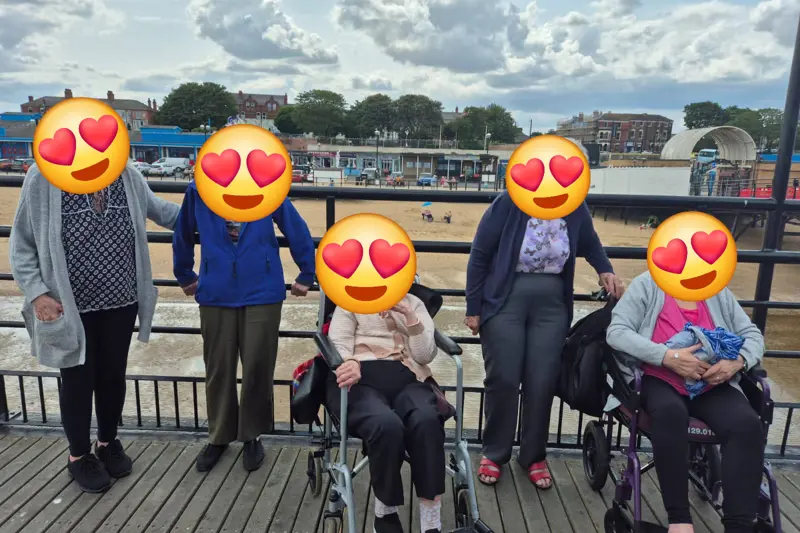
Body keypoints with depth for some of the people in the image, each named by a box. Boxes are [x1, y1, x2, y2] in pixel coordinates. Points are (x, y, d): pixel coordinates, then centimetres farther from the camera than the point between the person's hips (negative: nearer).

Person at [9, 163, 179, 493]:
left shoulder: (127, 176, -3)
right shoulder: (43, 177, -12)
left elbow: (161, 210, 13)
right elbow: (21, 244, -6)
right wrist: (37, 293, -14)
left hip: (120, 303, 3)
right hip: (69, 307, -3)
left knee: (113, 377, 16)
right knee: (78, 382, 11)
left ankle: (108, 442, 40)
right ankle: (79, 456, 34)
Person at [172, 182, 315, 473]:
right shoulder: (198, 190, 1)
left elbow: (297, 229, 3)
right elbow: (183, 234, 16)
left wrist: (307, 274, 7)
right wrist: (184, 276, 25)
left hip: (262, 293, -1)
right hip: (215, 295, 2)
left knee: (257, 368, 4)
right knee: (218, 370, 11)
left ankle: (252, 437, 24)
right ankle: (219, 437, 30)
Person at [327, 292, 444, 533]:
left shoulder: (414, 304, 21)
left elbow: (426, 355, 9)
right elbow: (338, 346, 1)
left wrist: (410, 317, -5)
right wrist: (351, 365, -23)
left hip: (407, 379, 2)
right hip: (362, 380, -2)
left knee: (427, 421, -33)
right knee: (387, 425, -35)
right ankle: (385, 512, -10)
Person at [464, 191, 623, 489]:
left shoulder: (575, 208, -2)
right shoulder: (508, 204, -12)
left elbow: (589, 243, 20)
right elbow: (479, 255, -7)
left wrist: (605, 271, 1)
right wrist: (473, 309, -6)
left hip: (551, 304, 3)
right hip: (505, 301, -3)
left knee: (543, 382, 3)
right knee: (502, 379, -1)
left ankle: (534, 456, 22)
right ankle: (494, 454, 19)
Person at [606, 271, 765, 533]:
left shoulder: (719, 292, 12)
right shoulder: (647, 284, -1)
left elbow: (753, 336, 11)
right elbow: (616, 332, -12)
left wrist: (738, 361, -13)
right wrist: (668, 357, -23)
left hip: (713, 387, 4)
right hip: (660, 381, -4)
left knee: (748, 424, -26)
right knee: (670, 413, -36)